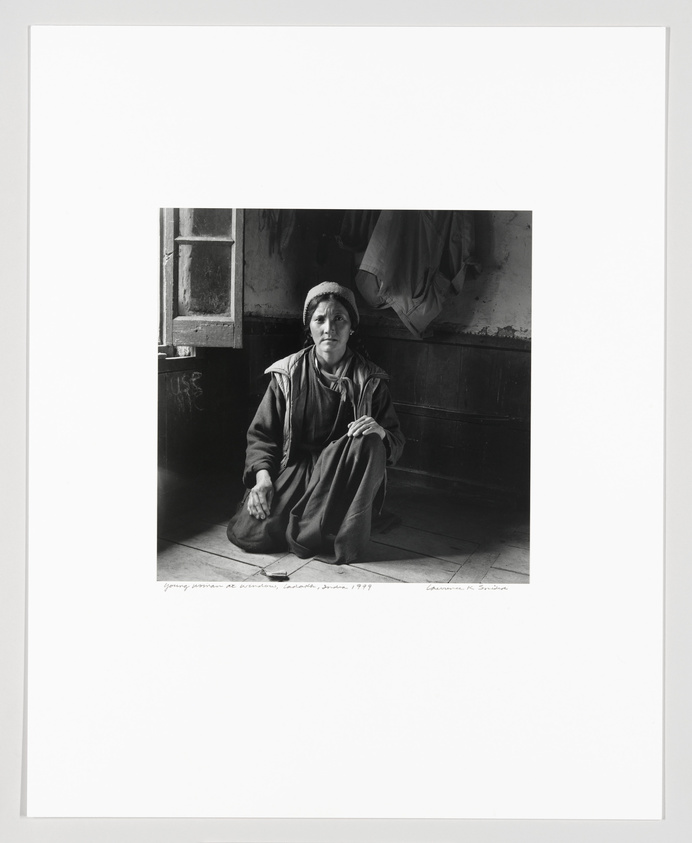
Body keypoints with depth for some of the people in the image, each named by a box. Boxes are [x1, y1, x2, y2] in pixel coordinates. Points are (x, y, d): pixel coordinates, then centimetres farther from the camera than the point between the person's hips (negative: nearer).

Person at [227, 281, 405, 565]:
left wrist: (380, 432, -24)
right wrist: (263, 477, -15)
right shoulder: (288, 373, 0)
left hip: (342, 478, 0)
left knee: (369, 442, -31)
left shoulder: (369, 379, 0)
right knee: (246, 533, -23)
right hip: (293, 469, 0)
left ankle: (308, 531, -18)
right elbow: (261, 434, 3)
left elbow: (396, 443, 1)